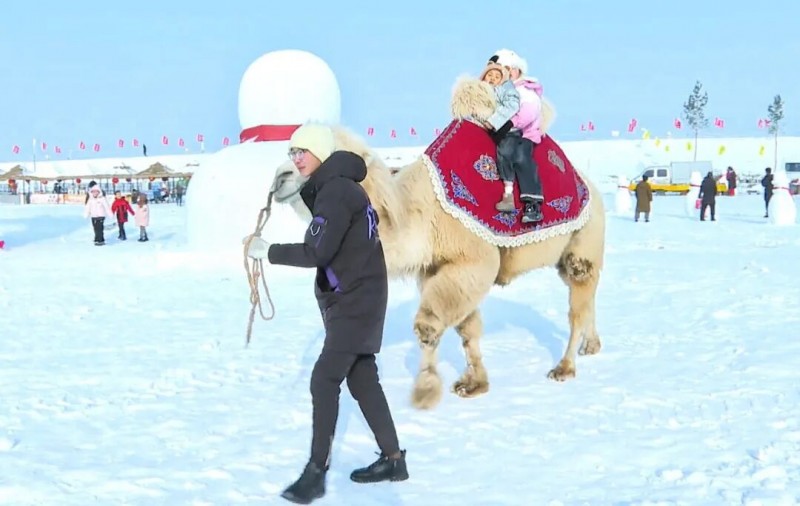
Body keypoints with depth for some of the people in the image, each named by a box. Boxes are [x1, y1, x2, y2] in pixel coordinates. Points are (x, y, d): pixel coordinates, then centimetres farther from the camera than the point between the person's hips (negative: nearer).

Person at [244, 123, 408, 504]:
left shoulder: (336, 191, -20)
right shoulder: (332, 185, 12)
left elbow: (316, 252, -26)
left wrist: (267, 251, -18)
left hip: (355, 301, -11)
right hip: (352, 298, 11)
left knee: (325, 379, -13)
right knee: (362, 378, 14)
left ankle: (316, 472, -10)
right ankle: (392, 459, 23)